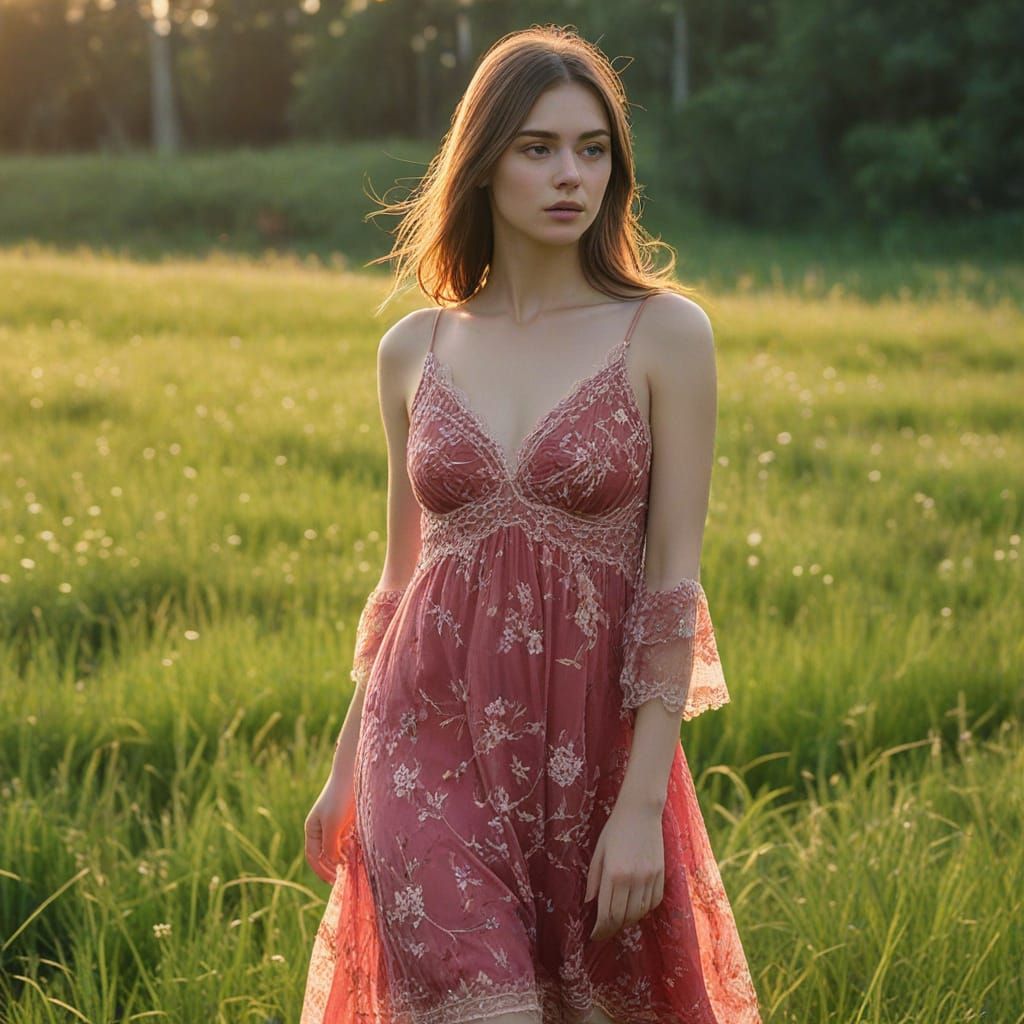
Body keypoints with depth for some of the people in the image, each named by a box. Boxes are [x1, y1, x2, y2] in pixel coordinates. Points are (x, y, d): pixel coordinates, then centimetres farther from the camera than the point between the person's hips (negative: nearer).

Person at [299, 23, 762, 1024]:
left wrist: (641, 805, -12)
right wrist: (343, 772, 16)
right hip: (432, 735, 1)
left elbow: (674, 582, -7)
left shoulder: (665, 333, -3)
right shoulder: (413, 350, 6)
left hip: (592, 742, -1)